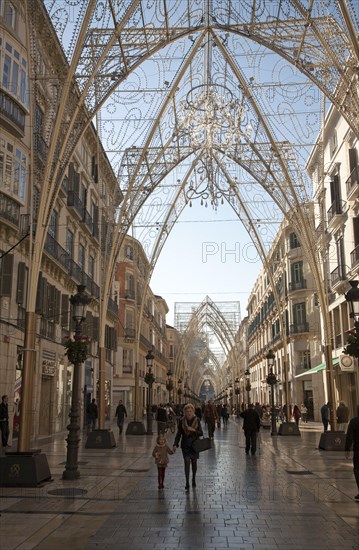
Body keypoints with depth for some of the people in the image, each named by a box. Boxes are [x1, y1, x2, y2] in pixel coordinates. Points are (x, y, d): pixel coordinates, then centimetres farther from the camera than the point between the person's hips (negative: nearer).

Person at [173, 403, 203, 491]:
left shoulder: (197, 420, -5)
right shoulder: (182, 421, -4)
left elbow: (201, 433, -6)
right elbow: (178, 434, -1)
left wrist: (193, 430, -23)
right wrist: (175, 445, -10)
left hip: (194, 444, 1)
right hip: (185, 445, -1)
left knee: (194, 462, 12)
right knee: (187, 462, -10)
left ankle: (193, 479, 35)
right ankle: (187, 483, -6)